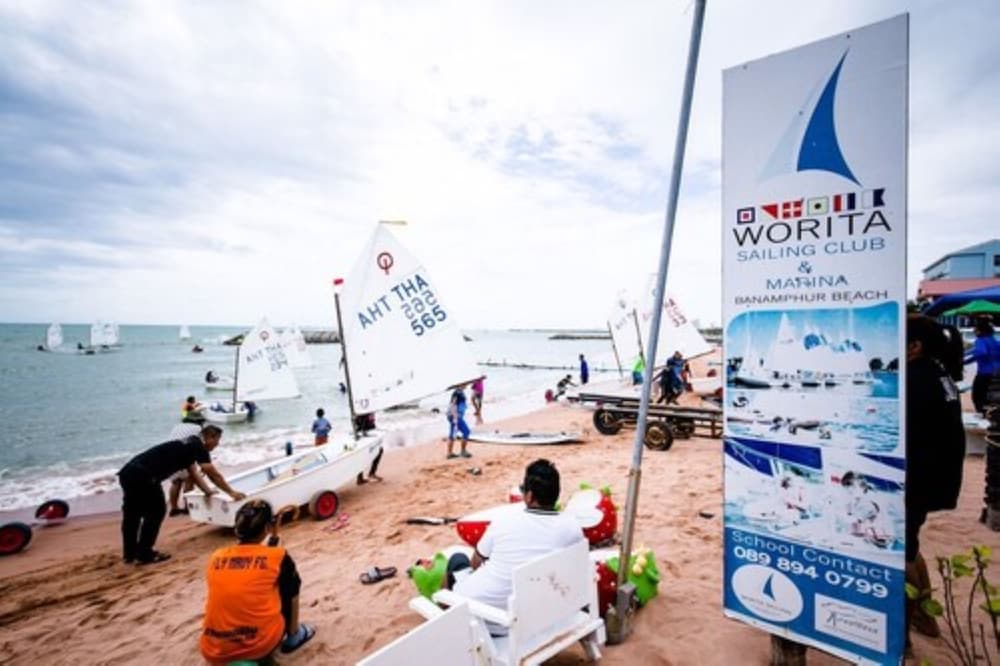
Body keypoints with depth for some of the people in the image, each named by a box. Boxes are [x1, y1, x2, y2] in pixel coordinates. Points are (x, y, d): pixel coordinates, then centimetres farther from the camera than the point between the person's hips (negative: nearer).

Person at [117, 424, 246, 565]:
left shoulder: (188, 445, 24)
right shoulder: (198, 447, -3)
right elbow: (214, 475, 0)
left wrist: (208, 491, 39)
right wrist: (232, 493, 9)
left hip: (128, 472, 10)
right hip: (143, 475, -10)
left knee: (132, 513, 21)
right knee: (155, 512, 5)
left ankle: (129, 553, 34)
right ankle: (144, 554, 12)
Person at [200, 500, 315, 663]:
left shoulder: (215, 558, 3)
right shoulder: (279, 556, -7)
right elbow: (293, 593, 9)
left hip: (214, 652, 4)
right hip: (260, 646, -4)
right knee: (289, 585, 18)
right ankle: (294, 636, 27)